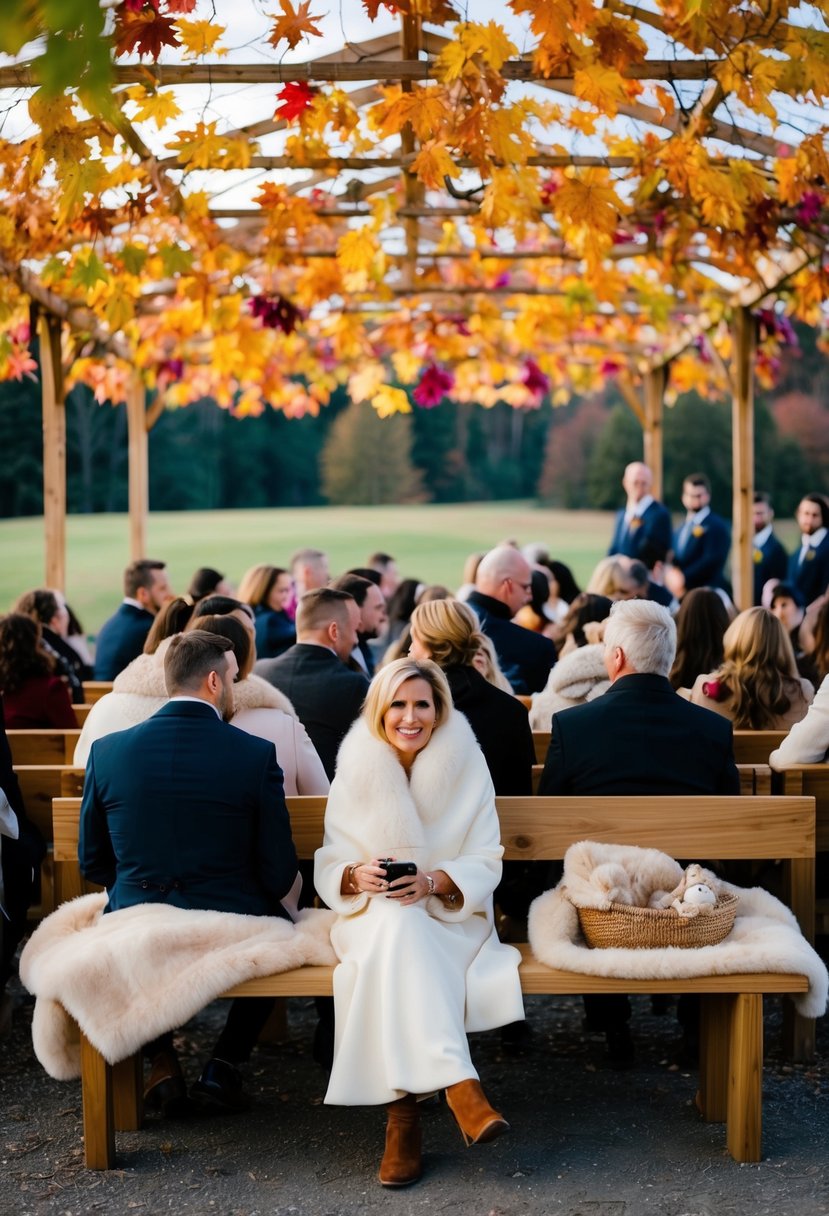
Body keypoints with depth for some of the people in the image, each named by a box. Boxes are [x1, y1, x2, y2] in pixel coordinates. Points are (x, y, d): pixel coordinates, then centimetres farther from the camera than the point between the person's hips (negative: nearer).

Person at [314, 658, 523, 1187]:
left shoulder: (467, 766, -2)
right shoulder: (355, 768, 1)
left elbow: (486, 865, -4)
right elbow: (328, 867, 1)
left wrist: (433, 881, -23)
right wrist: (358, 875, -23)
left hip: (452, 914, 0)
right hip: (373, 915, 1)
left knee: (397, 958, -33)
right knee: (398, 924, -35)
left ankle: (404, 1113, -30)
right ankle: (459, 1085, -40)